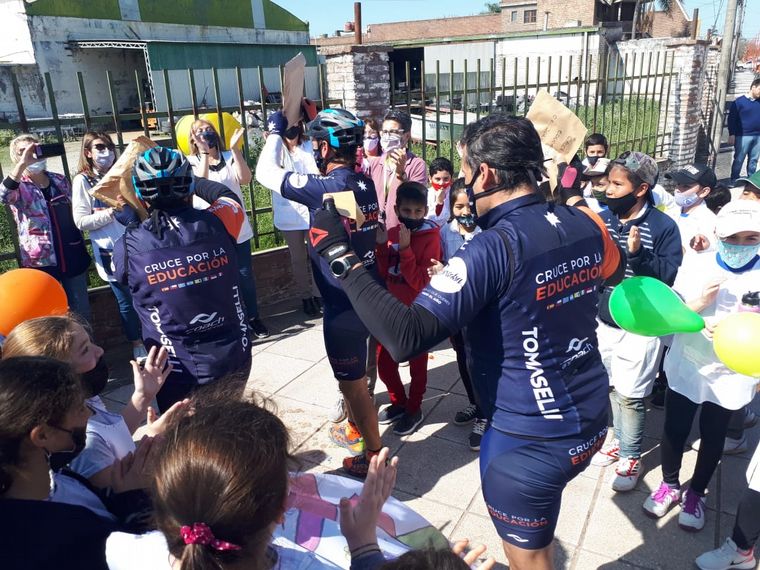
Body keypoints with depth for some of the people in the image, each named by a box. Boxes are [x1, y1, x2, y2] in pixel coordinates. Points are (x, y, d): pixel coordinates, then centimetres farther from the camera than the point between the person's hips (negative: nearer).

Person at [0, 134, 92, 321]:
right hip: (41, 261, -4)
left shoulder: (60, 180, 7)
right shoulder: (18, 186, -5)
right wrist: (22, 163, -35)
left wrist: (82, 245, 14)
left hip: (73, 255, 4)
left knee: (81, 310, 15)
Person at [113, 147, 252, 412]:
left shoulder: (130, 246, -14)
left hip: (180, 372, -2)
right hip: (235, 358, 2)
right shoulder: (217, 225, -12)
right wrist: (186, 180, 24)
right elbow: (225, 194, 13)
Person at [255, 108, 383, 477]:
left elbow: (265, 173, -6)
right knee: (350, 375, 27)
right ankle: (354, 429, 45)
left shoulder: (323, 189, -20)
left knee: (352, 383, 7)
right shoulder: (365, 185, 1)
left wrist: (275, 132, 9)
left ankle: (375, 456, 20)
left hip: (344, 305, -8)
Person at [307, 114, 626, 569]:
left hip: (532, 440, -7)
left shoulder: (492, 250, -27)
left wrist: (341, 254, -28)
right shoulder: (585, 224, -3)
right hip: (590, 419, 7)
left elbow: (406, 337, -35)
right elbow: (615, 270, 21)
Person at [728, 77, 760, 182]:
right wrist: (732, 134, -12)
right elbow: (731, 119, -6)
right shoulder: (739, 101, -4)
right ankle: (734, 181, 8)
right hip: (743, 136, -5)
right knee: (739, 160, -1)